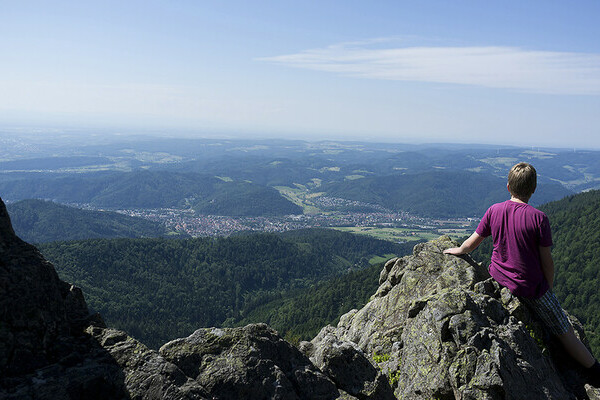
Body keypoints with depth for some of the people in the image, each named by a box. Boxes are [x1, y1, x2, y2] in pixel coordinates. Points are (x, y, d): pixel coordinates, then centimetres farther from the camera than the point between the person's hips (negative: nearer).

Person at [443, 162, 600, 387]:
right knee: (565, 332, 10)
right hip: (529, 286, -4)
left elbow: (471, 244, 3)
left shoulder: (494, 210, -5)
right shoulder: (538, 218, -17)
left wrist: (457, 250, 25)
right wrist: (549, 289, 6)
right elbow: (547, 261, -11)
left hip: (498, 277, 4)